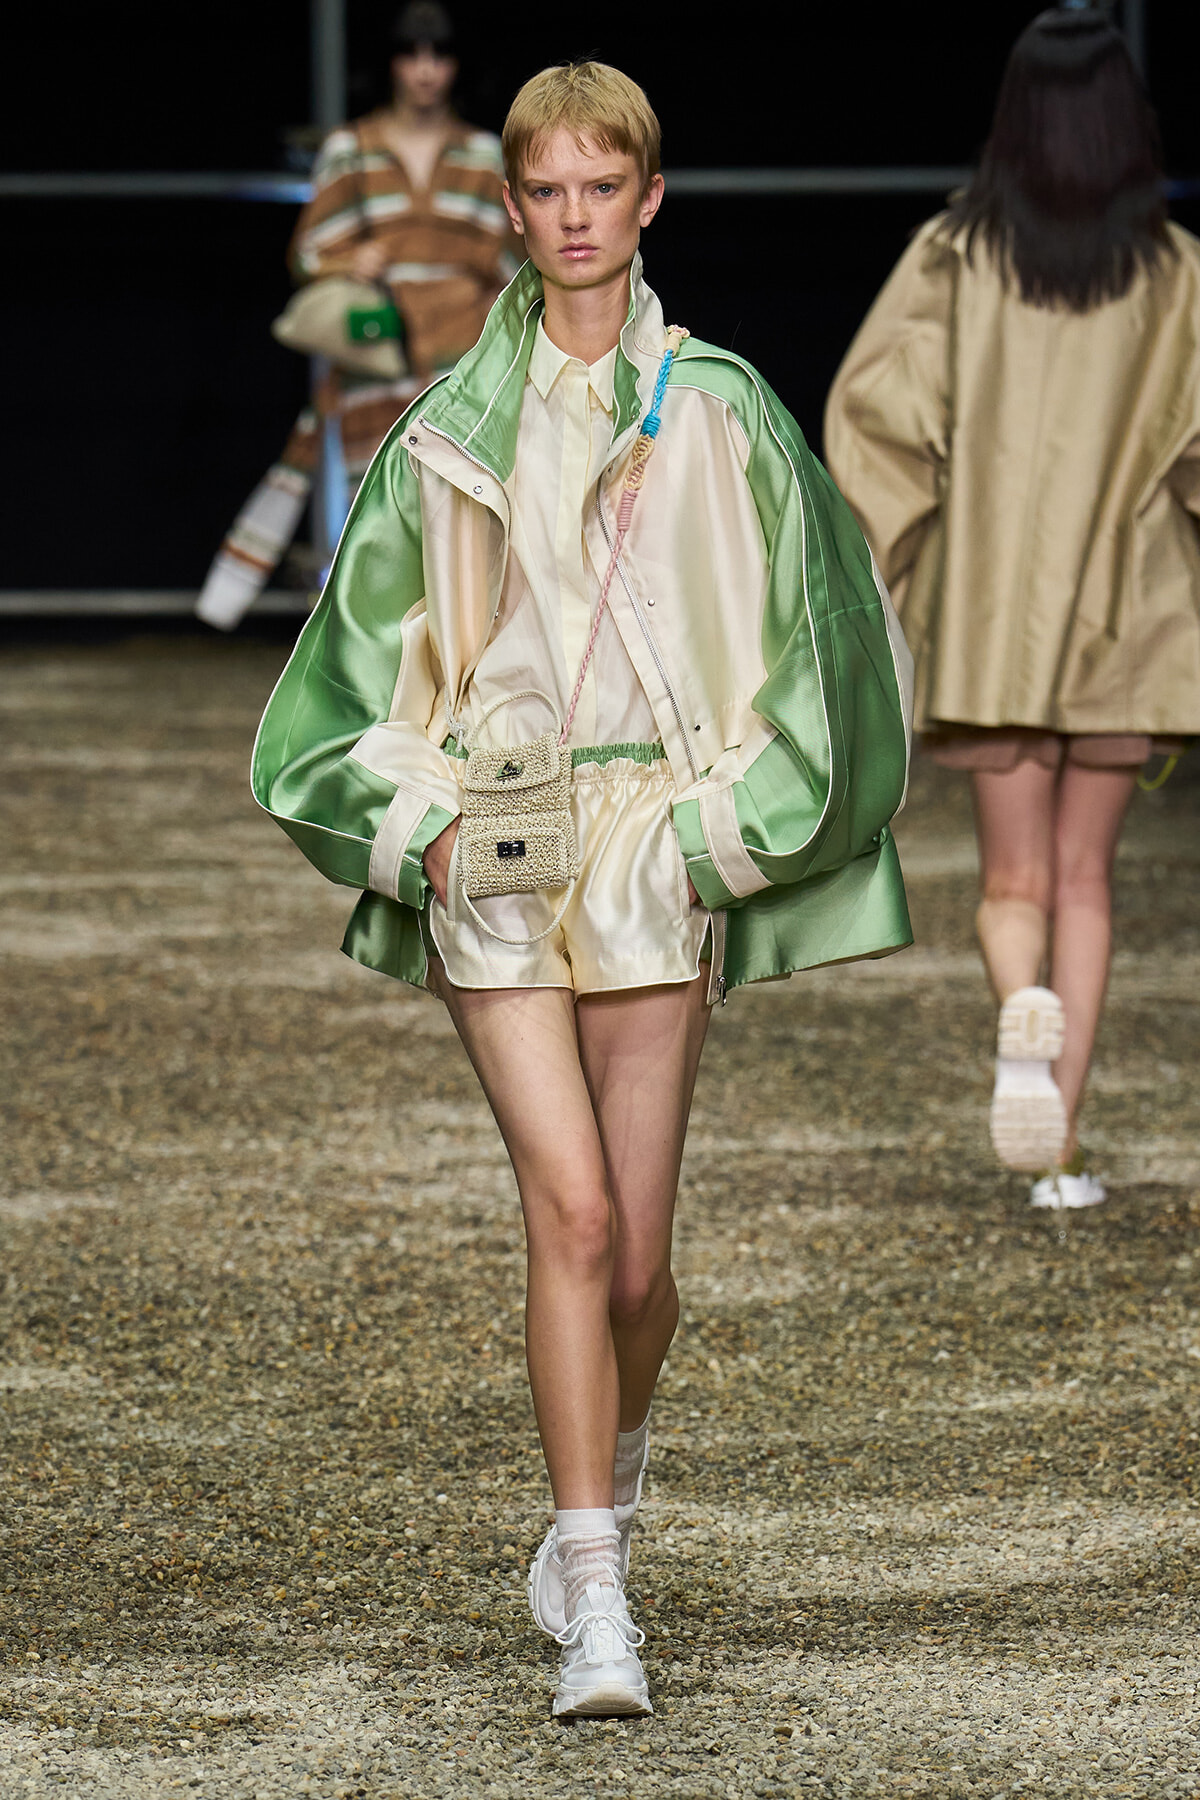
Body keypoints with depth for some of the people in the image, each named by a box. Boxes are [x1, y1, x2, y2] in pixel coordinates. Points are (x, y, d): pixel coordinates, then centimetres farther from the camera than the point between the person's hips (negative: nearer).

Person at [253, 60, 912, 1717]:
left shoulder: (717, 411, 4)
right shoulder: (454, 427, 7)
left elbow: (808, 631, 6)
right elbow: (376, 648, 13)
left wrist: (722, 827, -3)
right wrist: (421, 822, -1)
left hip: (656, 845, 0)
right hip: (491, 846, 0)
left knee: (635, 1248, 3)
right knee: (572, 1210, -13)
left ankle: (606, 1482, 36)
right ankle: (596, 1609, -11)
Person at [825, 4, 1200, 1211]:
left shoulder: (956, 253, -3)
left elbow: (873, 400, -10)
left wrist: (892, 545, 0)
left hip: (988, 617, 0)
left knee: (1013, 879, 10)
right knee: (1084, 876, 12)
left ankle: (1025, 1009, -25)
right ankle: (1061, 1143, 6)